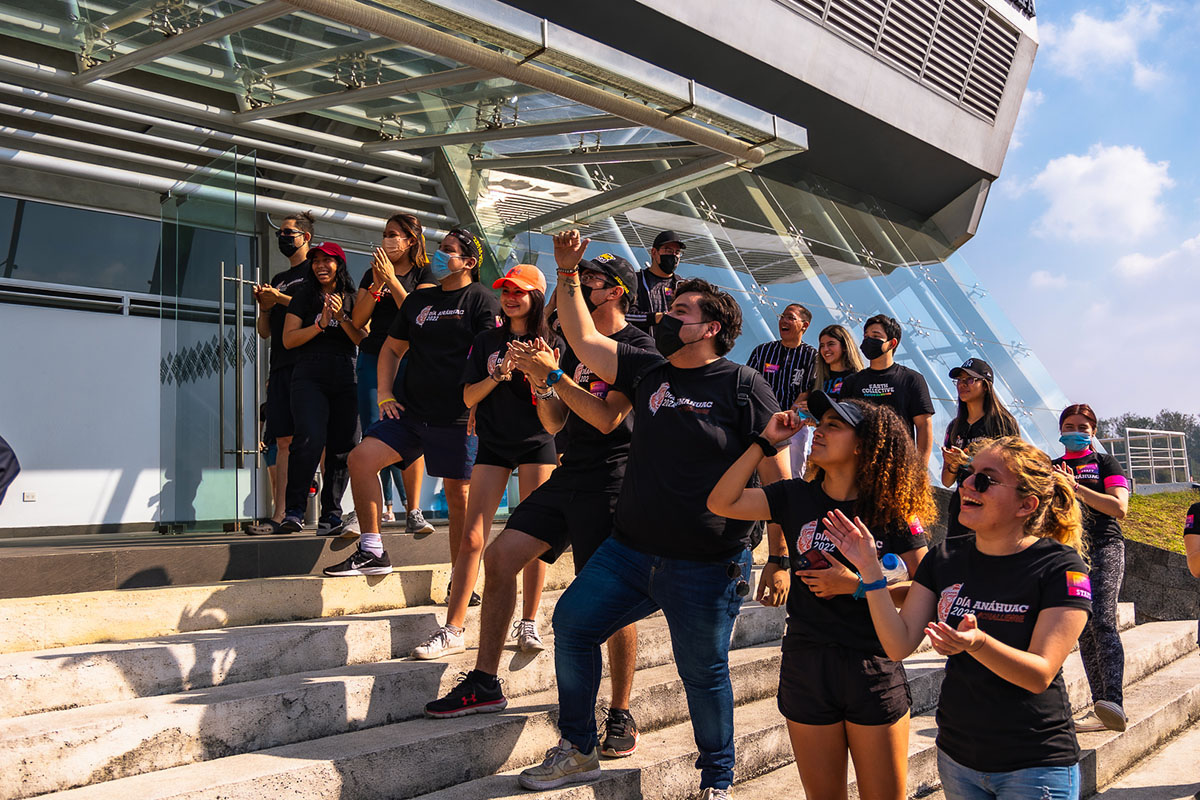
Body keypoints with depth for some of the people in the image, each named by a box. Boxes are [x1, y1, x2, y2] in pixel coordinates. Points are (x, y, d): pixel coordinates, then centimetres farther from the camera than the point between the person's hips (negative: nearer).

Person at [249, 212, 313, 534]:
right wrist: (264, 306, 4)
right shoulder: (278, 279, 26)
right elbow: (264, 332, 24)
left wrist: (279, 298, -8)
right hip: (281, 366, 7)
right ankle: (278, 515, -1)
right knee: (284, 441, 1)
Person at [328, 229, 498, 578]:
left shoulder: (481, 299, -1)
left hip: (458, 418, -5)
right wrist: (385, 396, 10)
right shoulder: (418, 299, 17)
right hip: (413, 412, 6)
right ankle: (372, 552, -2)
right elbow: (392, 349, 23)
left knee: (459, 496, 0)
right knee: (361, 458, -11)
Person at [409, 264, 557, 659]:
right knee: (472, 538, -5)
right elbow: (468, 397, 5)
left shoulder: (549, 342, 3)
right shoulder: (486, 341, 10)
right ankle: (452, 631, -1)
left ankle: (530, 625, 12)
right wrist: (498, 376, -10)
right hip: (493, 444, 2)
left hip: (536, 442, -1)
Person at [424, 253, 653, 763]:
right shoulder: (575, 348, 18)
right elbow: (555, 423, 16)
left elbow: (607, 418, -17)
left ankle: (621, 716, 11)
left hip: (611, 482, -8)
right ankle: (485, 683, 10)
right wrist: (542, 383, -1)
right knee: (499, 556, 0)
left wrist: (553, 374, -16)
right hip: (569, 475, 8)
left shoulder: (637, 347, -5)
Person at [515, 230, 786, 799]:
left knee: (704, 673, 7)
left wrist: (780, 560, -12)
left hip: (707, 567, -6)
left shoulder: (743, 387, -9)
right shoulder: (647, 370, 8)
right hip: (630, 549, 6)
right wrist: (568, 274, 3)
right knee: (572, 624, 7)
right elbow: (583, 339, 11)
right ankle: (578, 752, 25)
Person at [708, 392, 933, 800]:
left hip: (874, 668, -2)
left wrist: (857, 585, -17)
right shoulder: (796, 498, 1)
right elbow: (720, 502, -7)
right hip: (807, 664, 2)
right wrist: (765, 442, -6)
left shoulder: (893, 511, -6)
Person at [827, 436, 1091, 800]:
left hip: (1035, 767, -5)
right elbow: (900, 644, -6)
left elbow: (1040, 675, -20)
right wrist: (870, 569, -14)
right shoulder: (945, 558, -1)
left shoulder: (1061, 567, -14)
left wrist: (977, 643, -38)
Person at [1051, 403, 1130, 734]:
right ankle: (1101, 709, 4)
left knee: (1102, 620, -20)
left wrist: (1076, 487, -10)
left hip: (1104, 548, -4)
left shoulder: (1105, 463, 7)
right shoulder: (1052, 468, 17)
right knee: (1084, 629, 2)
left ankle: (1114, 702, -29)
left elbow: (1119, 507, -5)